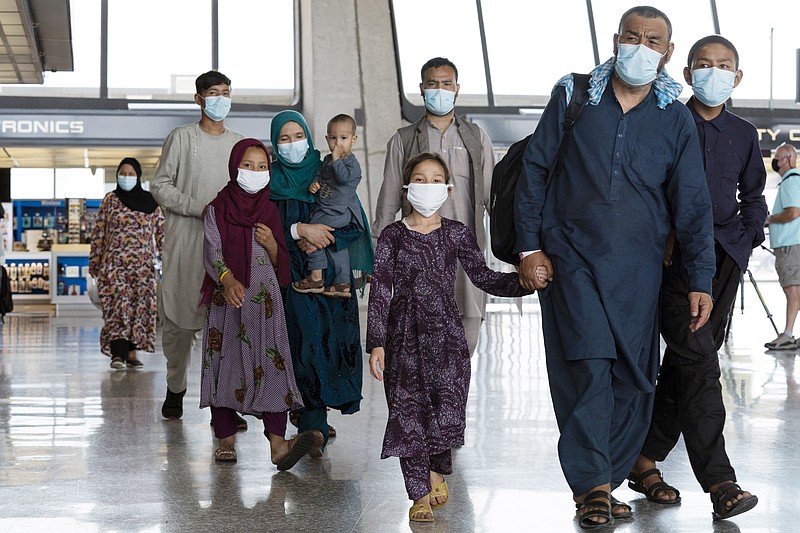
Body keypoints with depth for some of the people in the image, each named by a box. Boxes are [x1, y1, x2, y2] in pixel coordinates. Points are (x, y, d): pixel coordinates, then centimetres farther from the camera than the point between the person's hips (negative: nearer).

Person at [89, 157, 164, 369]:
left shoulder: (150, 202, 9)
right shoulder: (110, 200, 6)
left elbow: (161, 232, 9)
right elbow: (99, 232, 7)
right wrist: (94, 262, 4)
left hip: (143, 264, 2)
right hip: (115, 263, -2)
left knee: (140, 306, -1)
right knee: (118, 305, -14)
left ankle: (132, 353, 7)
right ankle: (118, 354, -20)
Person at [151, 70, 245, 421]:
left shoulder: (240, 144, 16)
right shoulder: (182, 138, 6)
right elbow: (161, 185, 1)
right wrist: (199, 208, -11)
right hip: (186, 239, -2)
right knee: (180, 318, 0)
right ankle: (175, 390, 17)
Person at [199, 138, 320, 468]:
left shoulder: (270, 211, 11)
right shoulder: (217, 209, 3)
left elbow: (280, 263, 13)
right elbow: (212, 252, -10)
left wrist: (271, 242, -9)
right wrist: (228, 280, -28)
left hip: (264, 299, 2)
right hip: (227, 297, -1)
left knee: (271, 363, -9)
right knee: (226, 362, 0)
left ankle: (278, 444, -16)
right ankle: (226, 440, 10)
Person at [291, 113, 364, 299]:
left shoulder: (351, 162, -13)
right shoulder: (327, 160, 13)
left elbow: (344, 178, -29)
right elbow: (320, 176, 23)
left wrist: (336, 159, -22)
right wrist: (314, 183, 2)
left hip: (339, 212, -9)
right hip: (325, 209, 9)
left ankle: (316, 277, -13)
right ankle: (342, 284, 23)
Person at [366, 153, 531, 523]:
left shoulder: (456, 234, 6)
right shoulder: (393, 236, 3)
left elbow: (484, 278, 5)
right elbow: (379, 292, 1)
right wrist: (376, 343, -5)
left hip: (446, 335, 1)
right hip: (404, 337, -1)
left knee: (446, 409, -3)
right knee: (409, 412, -3)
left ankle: (437, 471, 28)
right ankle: (420, 495, 7)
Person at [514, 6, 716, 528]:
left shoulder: (676, 120, 6)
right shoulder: (573, 96, 3)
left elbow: (692, 204, 6)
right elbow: (534, 169, 6)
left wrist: (701, 280, 0)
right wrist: (529, 246, 0)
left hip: (638, 268, 2)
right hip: (571, 257, -2)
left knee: (634, 378, 1)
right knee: (587, 366, -13)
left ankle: (602, 484, 14)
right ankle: (593, 484, -7)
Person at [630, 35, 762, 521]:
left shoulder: (744, 134, 15)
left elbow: (753, 195, 22)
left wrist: (750, 237, 5)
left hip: (725, 257, 5)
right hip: (675, 256, -4)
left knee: (685, 363, 6)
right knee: (699, 362, -14)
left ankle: (644, 461, 18)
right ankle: (719, 481, -16)